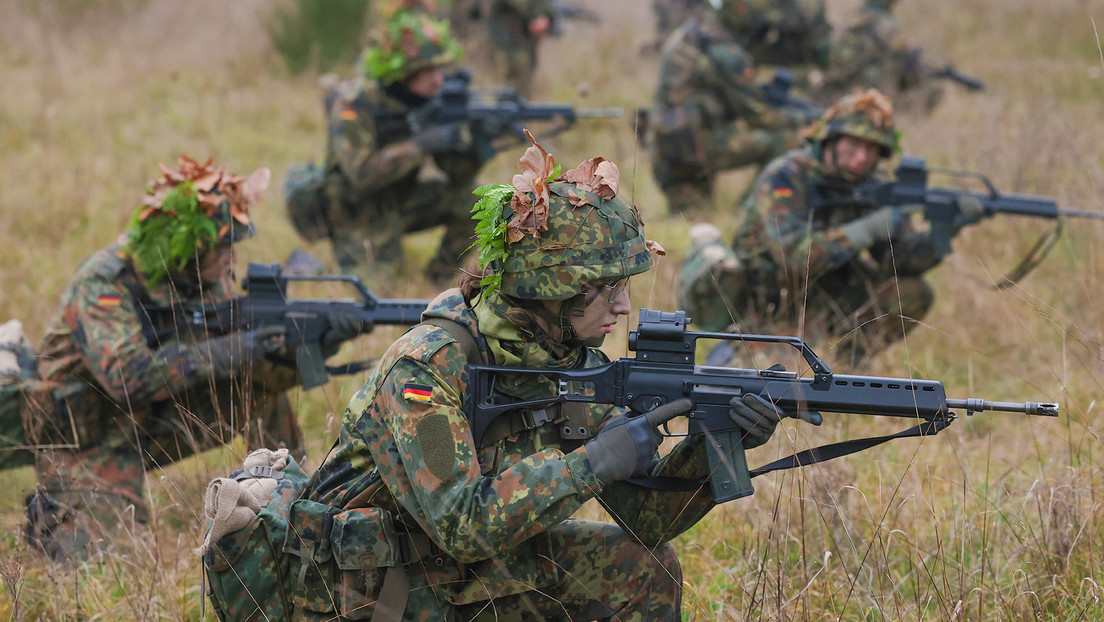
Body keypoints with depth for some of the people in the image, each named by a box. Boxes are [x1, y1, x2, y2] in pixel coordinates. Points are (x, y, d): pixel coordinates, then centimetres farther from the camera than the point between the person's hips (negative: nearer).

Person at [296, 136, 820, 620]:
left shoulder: (574, 362, -4)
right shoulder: (428, 367, -27)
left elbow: (642, 516, -3)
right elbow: (464, 526, -35)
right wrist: (595, 461, -33)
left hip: (484, 570, 7)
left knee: (647, 568, -4)